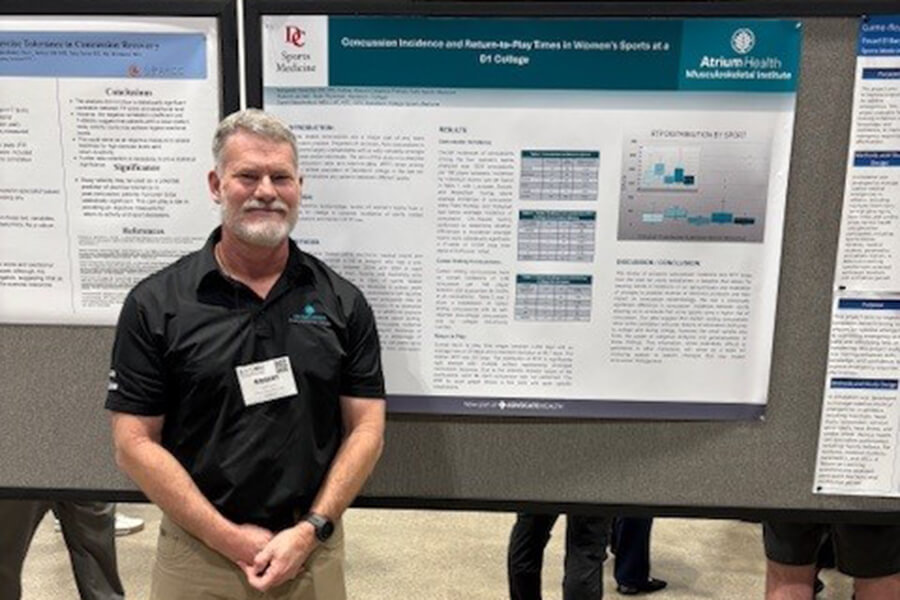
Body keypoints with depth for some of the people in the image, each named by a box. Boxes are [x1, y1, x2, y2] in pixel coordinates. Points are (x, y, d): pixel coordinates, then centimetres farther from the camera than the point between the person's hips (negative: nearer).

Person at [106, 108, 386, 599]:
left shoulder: (343, 302, -3)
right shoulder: (155, 304, -7)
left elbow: (366, 428, -2)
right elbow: (135, 443, -7)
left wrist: (310, 530, -11)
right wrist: (232, 539, -11)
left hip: (313, 551, 1)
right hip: (199, 551, -1)